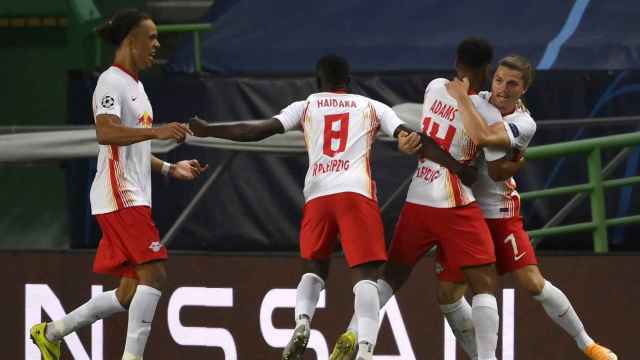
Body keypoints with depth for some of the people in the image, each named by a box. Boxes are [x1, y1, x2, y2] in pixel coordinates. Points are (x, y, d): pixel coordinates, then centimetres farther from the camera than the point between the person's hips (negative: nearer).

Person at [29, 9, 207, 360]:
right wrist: (158, 131, -34)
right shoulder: (112, 81, -9)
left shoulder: (133, 84, 22)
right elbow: (105, 132, -26)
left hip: (132, 199, 10)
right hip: (119, 197, -10)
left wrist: (169, 168, 21)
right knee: (153, 272, -19)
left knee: (130, 294, 8)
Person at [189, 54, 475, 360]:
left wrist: (207, 131, 18)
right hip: (356, 194, -2)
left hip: (316, 196, 2)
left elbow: (261, 130, 10)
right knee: (365, 274, -6)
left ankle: (302, 322, -7)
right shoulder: (372, 108, 19)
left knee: (314, 268, 21)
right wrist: (460, 169, 12)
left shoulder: (305, 107, 19)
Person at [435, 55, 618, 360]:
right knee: (449, 294, -5)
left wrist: (461, 98, -26)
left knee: (533, 284, -6)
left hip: (497, 212, -4)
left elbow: (482, 137, -35)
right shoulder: (478, 100, -1)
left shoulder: (524, 124, -16)